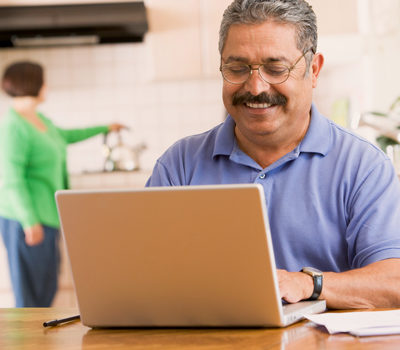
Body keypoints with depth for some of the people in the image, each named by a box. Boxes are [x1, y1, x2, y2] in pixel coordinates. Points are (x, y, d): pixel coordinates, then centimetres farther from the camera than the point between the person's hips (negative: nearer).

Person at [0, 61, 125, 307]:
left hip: (46, 217, 10)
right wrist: (30, 221, -25)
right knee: (30, 293, -6)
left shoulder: (38, 119, 13)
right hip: (26, 220, -10)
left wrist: (104, 128, 44)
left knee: (47, 289, 14)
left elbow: (63, 136, 34)